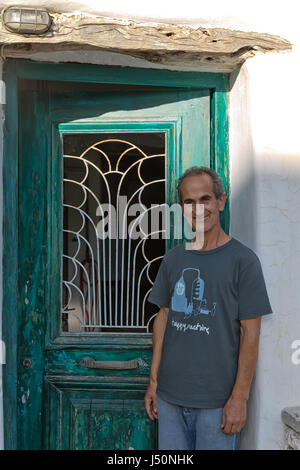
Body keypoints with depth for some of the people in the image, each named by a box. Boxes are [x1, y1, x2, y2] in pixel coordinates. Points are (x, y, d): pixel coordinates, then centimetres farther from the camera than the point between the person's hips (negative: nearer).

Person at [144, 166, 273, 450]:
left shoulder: (243, 260, -7)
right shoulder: (173, 259, 6)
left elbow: (250, 333, -8)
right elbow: (163, 318, 10)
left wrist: (239, 398, -10)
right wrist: (154, 380, 8)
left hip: (217, 401, -4)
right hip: (169, 395, 4)